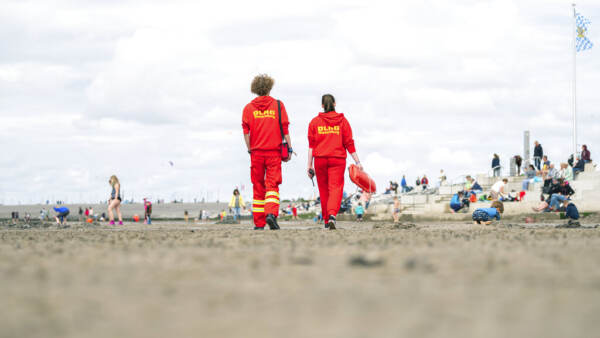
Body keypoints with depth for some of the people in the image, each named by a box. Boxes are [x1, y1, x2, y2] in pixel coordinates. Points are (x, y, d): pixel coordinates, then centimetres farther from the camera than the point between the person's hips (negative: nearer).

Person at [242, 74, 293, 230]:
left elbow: (246, 132, -1)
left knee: (258, 188, 8)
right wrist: (289, 149, 3)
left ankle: (259, 223, 8)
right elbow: (285, 129, 0)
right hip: (274, 151, -1)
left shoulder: (249, 108, 6)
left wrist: (250, 150, 4)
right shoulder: (278, 105, 4)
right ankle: (271, 213, -27)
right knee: (272, 185, -3)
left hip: (256, 152, 1)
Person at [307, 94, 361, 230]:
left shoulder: (315, 121, 5)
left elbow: (311, 145, 2)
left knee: (323, 190, 13)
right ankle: (332, 215, -32)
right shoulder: (342, 121, 4)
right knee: (336, 188, -7)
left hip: (320, 160, 1)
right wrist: (357, 162, 6)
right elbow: (349, 143, 2)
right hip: (338, 159, -1)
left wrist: (309, 165, 3)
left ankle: (326, 221, 21)